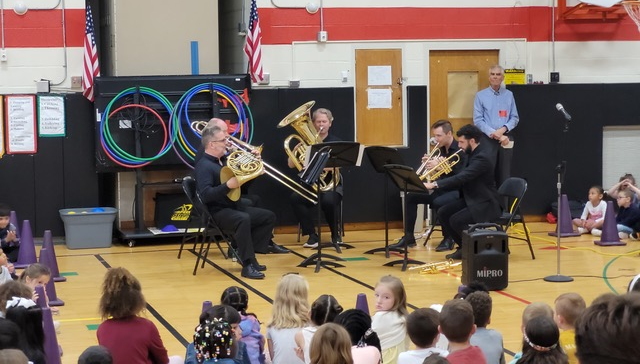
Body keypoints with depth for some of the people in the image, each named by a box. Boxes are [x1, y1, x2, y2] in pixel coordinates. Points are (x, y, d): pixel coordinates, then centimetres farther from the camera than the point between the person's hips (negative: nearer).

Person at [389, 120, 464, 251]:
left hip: (457, 190, -9)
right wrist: (428, 164, -7)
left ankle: (448, 239, -18)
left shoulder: (460, 150, -14)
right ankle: (408, 237, 1)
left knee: (438, 202, -37)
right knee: (411, 197, -2)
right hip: (442, 187, 9)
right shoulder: (441, 150, 10)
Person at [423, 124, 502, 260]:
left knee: (456, 220, -25)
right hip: (471, 199, 10)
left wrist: (434, 184, -39)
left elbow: (461, 178, -35)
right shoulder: (476, 151, 7)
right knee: (443, 213, -2)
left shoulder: (482, 157, -24)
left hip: (485, 204, -10)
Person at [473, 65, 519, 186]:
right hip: (488, 139, -2)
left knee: (504, 176, 3)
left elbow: (515, 118, 8)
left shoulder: (509, 95, 10)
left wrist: (503, 129, -11)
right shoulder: (480, 95, 2)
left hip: (506, 139, 2)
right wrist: (495, 134, -12)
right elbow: (478, 120, -5)